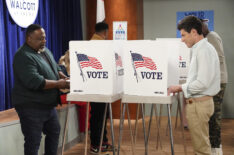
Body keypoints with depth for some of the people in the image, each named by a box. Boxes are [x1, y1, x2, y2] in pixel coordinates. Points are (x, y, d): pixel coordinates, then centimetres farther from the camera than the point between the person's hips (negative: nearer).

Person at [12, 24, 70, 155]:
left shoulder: (45, 51, 10)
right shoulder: (24, 56, -19)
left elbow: (56, 68, 20)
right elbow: (34, 82, -28)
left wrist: (63, 77, -2)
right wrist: (58, 84, -21)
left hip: (49, 104, 9)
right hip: (31, 106, -9)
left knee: (54, 132, 19)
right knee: (33, 141, -1)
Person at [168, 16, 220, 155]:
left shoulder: (204, 50, -18)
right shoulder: (199, 49, 13)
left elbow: (202, 83, -23)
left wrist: (180, 87, -11)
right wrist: (181, 88, 9)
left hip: (199, 103, -10)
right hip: (198, 102, 10)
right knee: (202, 144, 18)